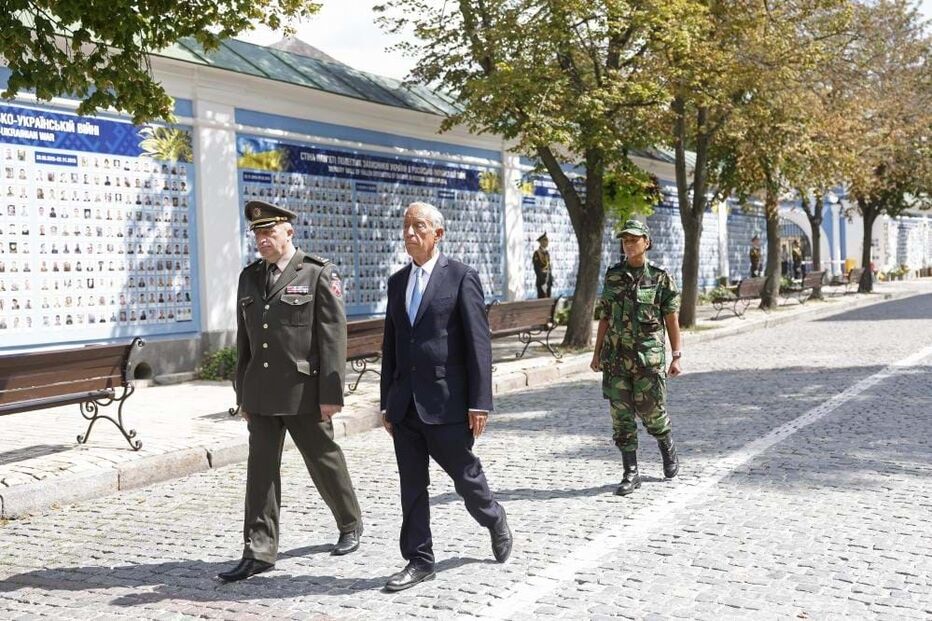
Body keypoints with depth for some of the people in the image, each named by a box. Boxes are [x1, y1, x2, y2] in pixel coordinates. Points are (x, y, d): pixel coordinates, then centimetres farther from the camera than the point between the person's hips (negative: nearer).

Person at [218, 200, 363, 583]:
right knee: (261, 469, 2)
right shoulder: (249, 277, 11)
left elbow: (333, 337, -11)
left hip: (304, 390, -5)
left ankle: (351, 526, 31)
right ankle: (259, 552, 6)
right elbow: (244, 339, 15)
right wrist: (242, 392, 13)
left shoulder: (318, 274, -7)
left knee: (324, 460, 9)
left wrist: (331, 393, -15)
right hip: (261, 392, 5)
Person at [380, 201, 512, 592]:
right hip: (405, 403, 5)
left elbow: (478, 343, -9)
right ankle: (419, 561, 17)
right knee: (411, 486, 8)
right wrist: (387, 402, 13)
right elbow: (390, 345, 15)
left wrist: (480, 402, -14)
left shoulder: (461, 278, -5)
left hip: (446, 400, -5)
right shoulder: (397, 281, 13)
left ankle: (495, 522, 36)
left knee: (465, 476, 7)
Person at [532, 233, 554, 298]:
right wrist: (543, 283, -21)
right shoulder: (537, 253, -12)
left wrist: (551, 281, 14)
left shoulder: (547, 252, 15)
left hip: (548, 281, 8)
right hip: (541, 281, -8)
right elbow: (537, 269, -17)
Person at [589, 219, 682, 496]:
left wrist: (676, 356, -5)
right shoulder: (613, 276, 8)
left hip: (649, 356, -3)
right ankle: (631, 474, 10)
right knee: (621, 416, 2)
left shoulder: (660, 277, -2)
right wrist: (597, 352, 9)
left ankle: (668, 449, 34)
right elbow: (604, 317, 12)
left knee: (651, 412, 3)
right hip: (616, 356, 3)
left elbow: (672, 320, -1)